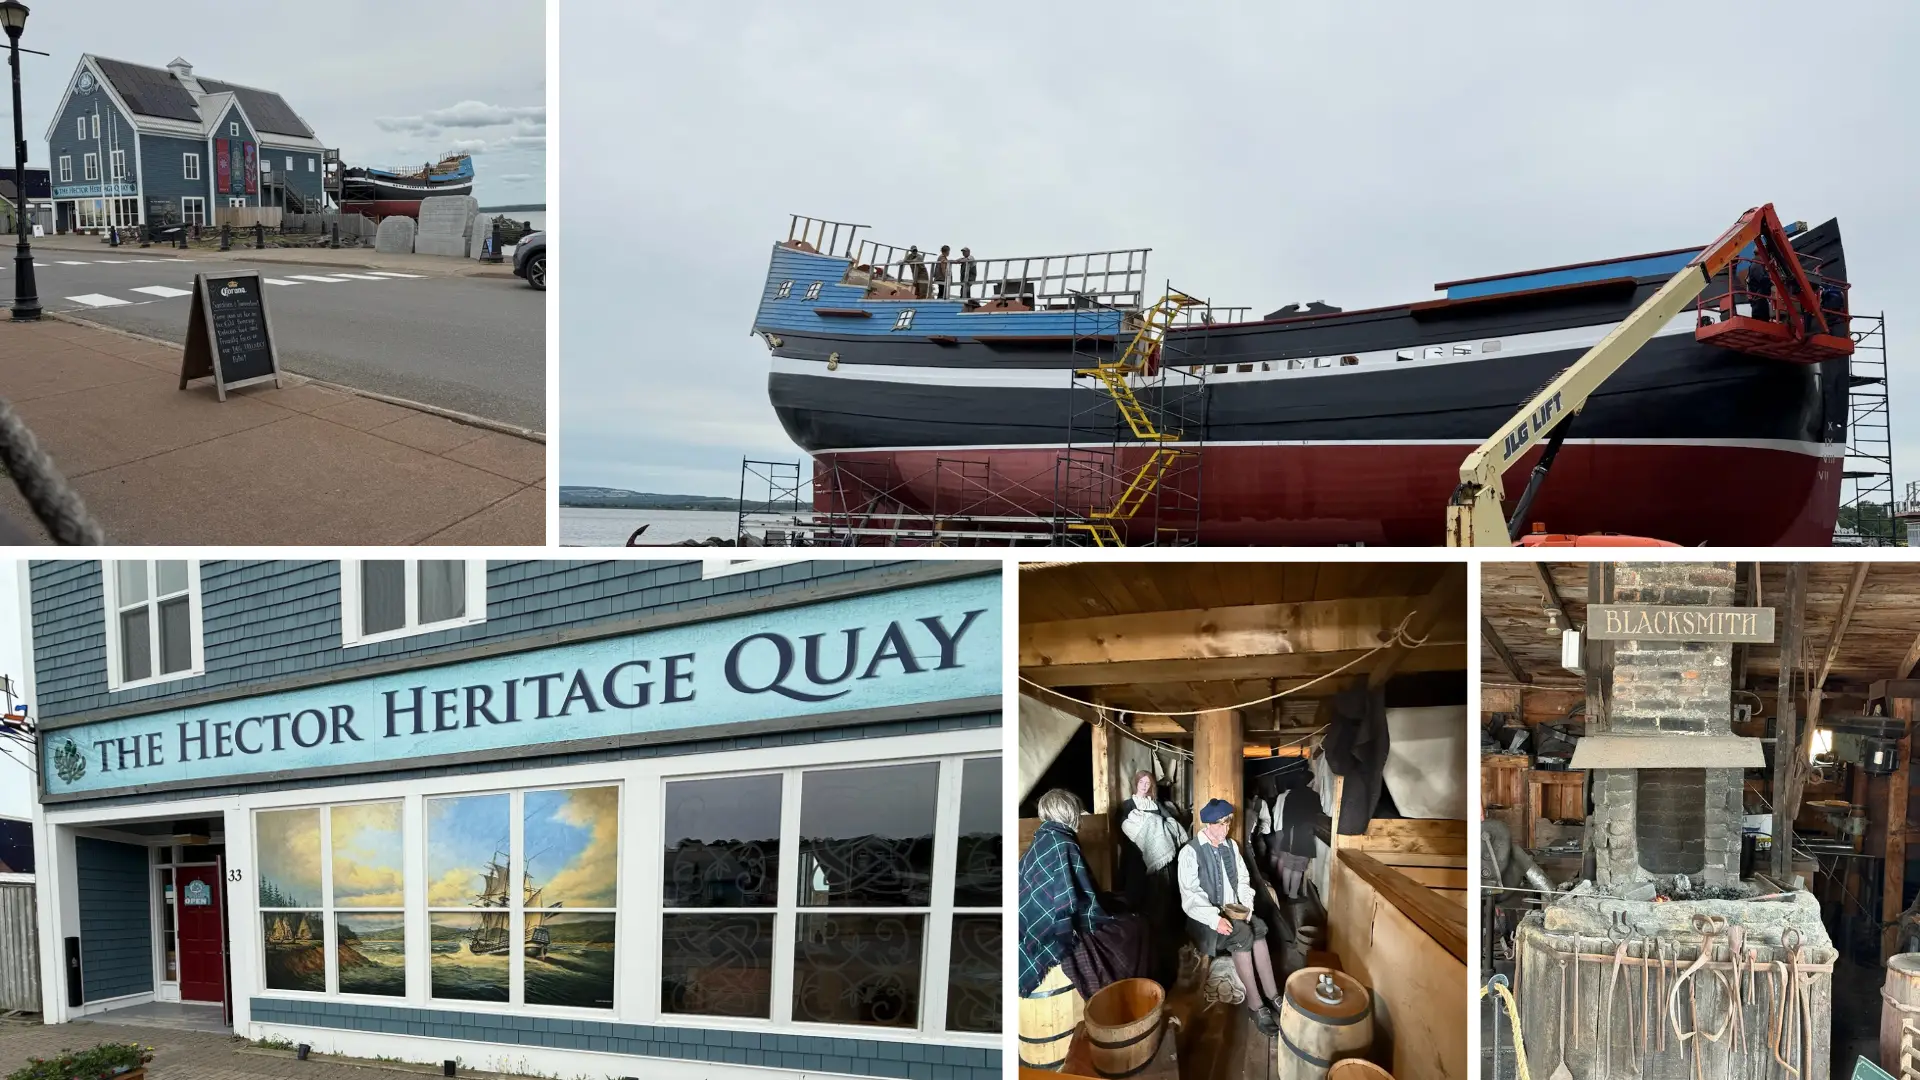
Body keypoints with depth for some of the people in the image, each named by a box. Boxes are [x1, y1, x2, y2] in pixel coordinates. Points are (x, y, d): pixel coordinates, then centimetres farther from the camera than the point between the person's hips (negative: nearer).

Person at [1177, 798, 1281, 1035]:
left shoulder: (1231, 846, 8)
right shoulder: (1190, 852, -12)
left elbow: (1243, 879, 13)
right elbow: (1190, 897, -17)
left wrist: (1247, 905, -5)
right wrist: (1215, 919, -28)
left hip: (1233, 913, 6)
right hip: (1205, 919, -5)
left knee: (1258, 927, -25)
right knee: (1242, 933, -30)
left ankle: (1272, 995, -23)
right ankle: (1256, 1003, -24)